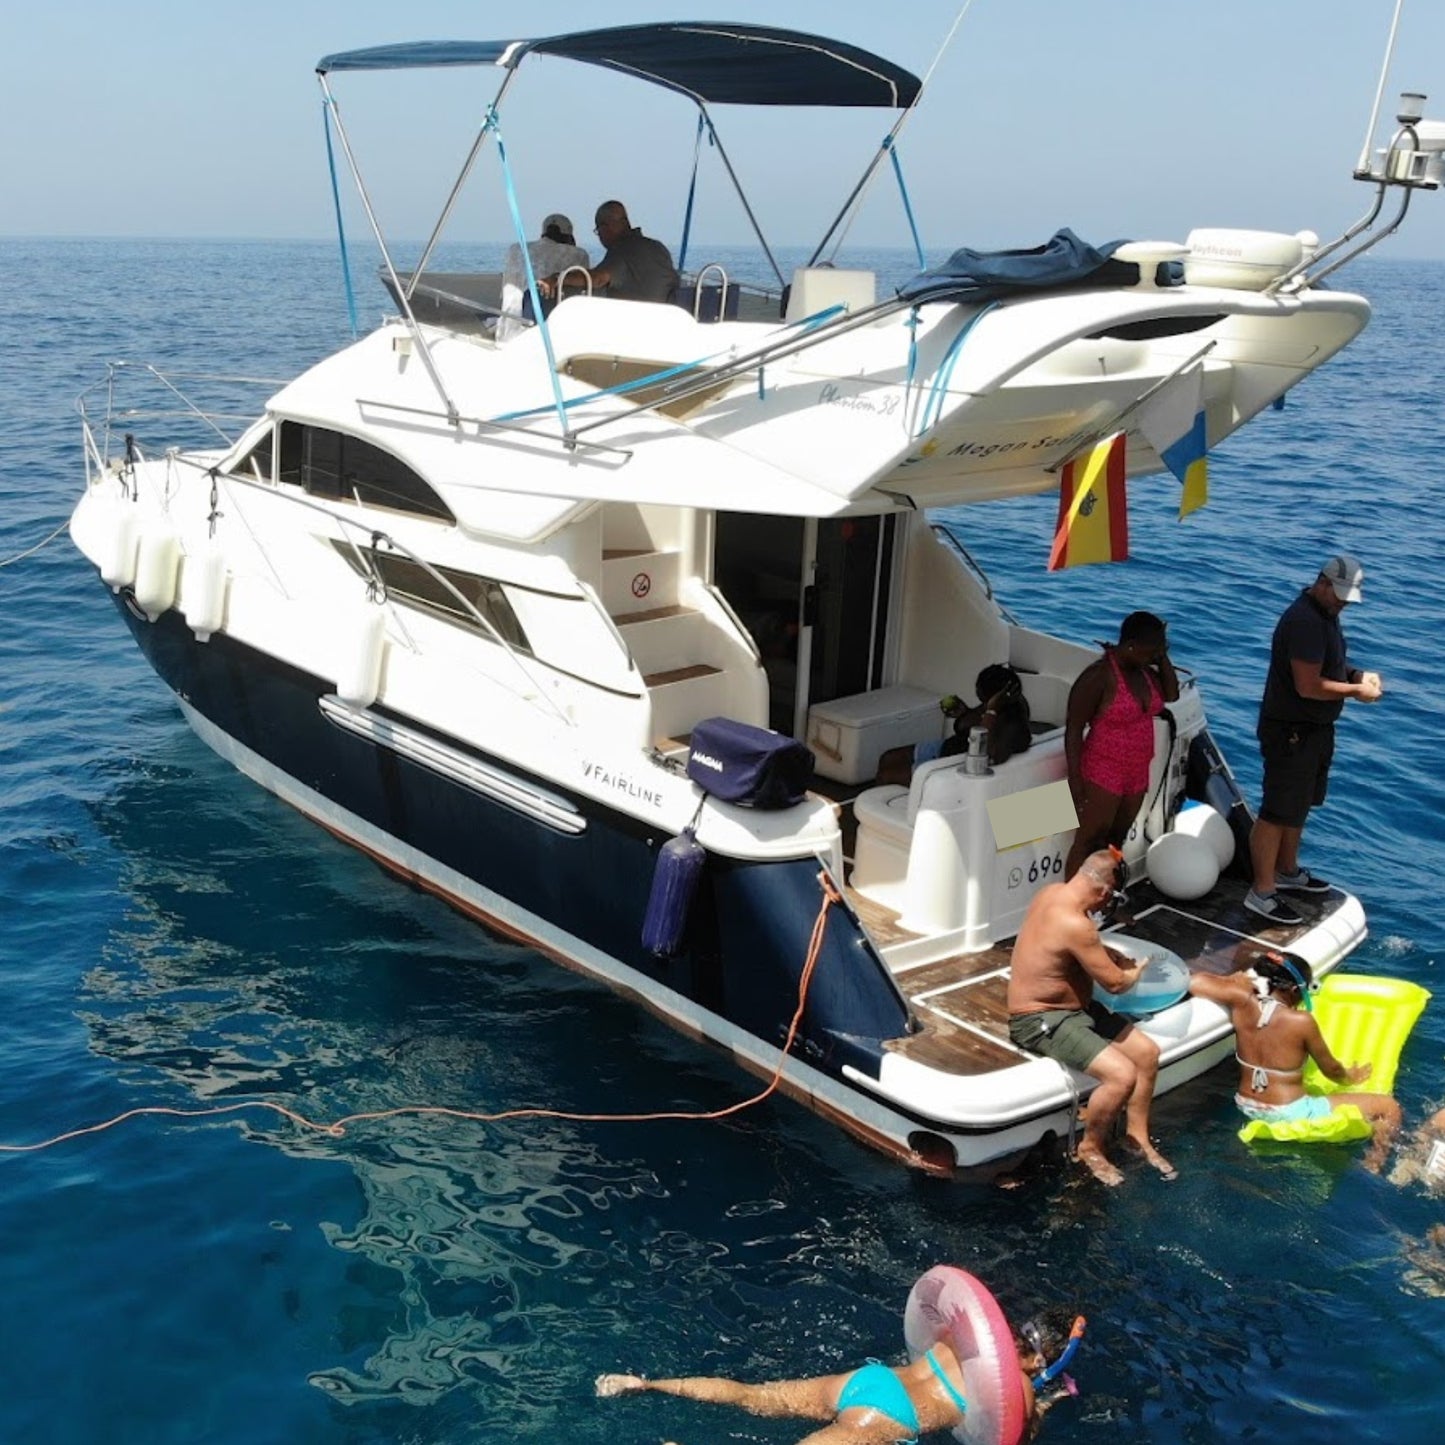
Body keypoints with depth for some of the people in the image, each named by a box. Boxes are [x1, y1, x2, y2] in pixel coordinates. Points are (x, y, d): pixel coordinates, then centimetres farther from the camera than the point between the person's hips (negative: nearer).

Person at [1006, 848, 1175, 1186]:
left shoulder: (1053, 892, 1)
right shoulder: (1074, 924, -30)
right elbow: (1114, 982, -20)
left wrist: (1119, 959, 6)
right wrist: (1136, 971, 2)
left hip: (1073, 1007, 10)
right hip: (1041, 1020, -10)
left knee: (1147, 1052, 5)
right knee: (1122, 1074, -23)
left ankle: (1137, 1136, 20)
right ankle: (1090, 1149, 0)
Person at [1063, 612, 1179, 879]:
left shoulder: (1142, 670, 2)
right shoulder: (1098, 676, -21)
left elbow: (1171, 694, 12)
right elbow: (1073, 728, -18)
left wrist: (1163, 657, -2)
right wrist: (1074, 779, -21)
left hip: (1137, 774, 8)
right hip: (1103, 774, -8)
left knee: (1115, 841, 16)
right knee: (1089, 843, -3)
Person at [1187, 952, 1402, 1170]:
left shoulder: (1242, 1003, -14)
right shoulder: (1301, 1021, -22)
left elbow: (1195, 982, -5)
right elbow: (1330, 1069, -6)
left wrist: (1234, 981, 10)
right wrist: (1349, 1077, 17)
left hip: (1248, 1108, 7)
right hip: (1290, 1115, -7)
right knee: (1388, 1108, 4)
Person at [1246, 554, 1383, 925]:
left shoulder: (1325, 613, 8)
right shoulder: (1305, 621, -25)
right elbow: (1308, 686, -28)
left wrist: (1358, 675, 4)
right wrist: (1356, 692, -16)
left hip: (1313, 728, 11)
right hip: (1290, 731, -11)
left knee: (1299, 803, 23)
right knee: (1278, 811, -4)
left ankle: (1286, 871, 39)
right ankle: (1262, 892, 4)